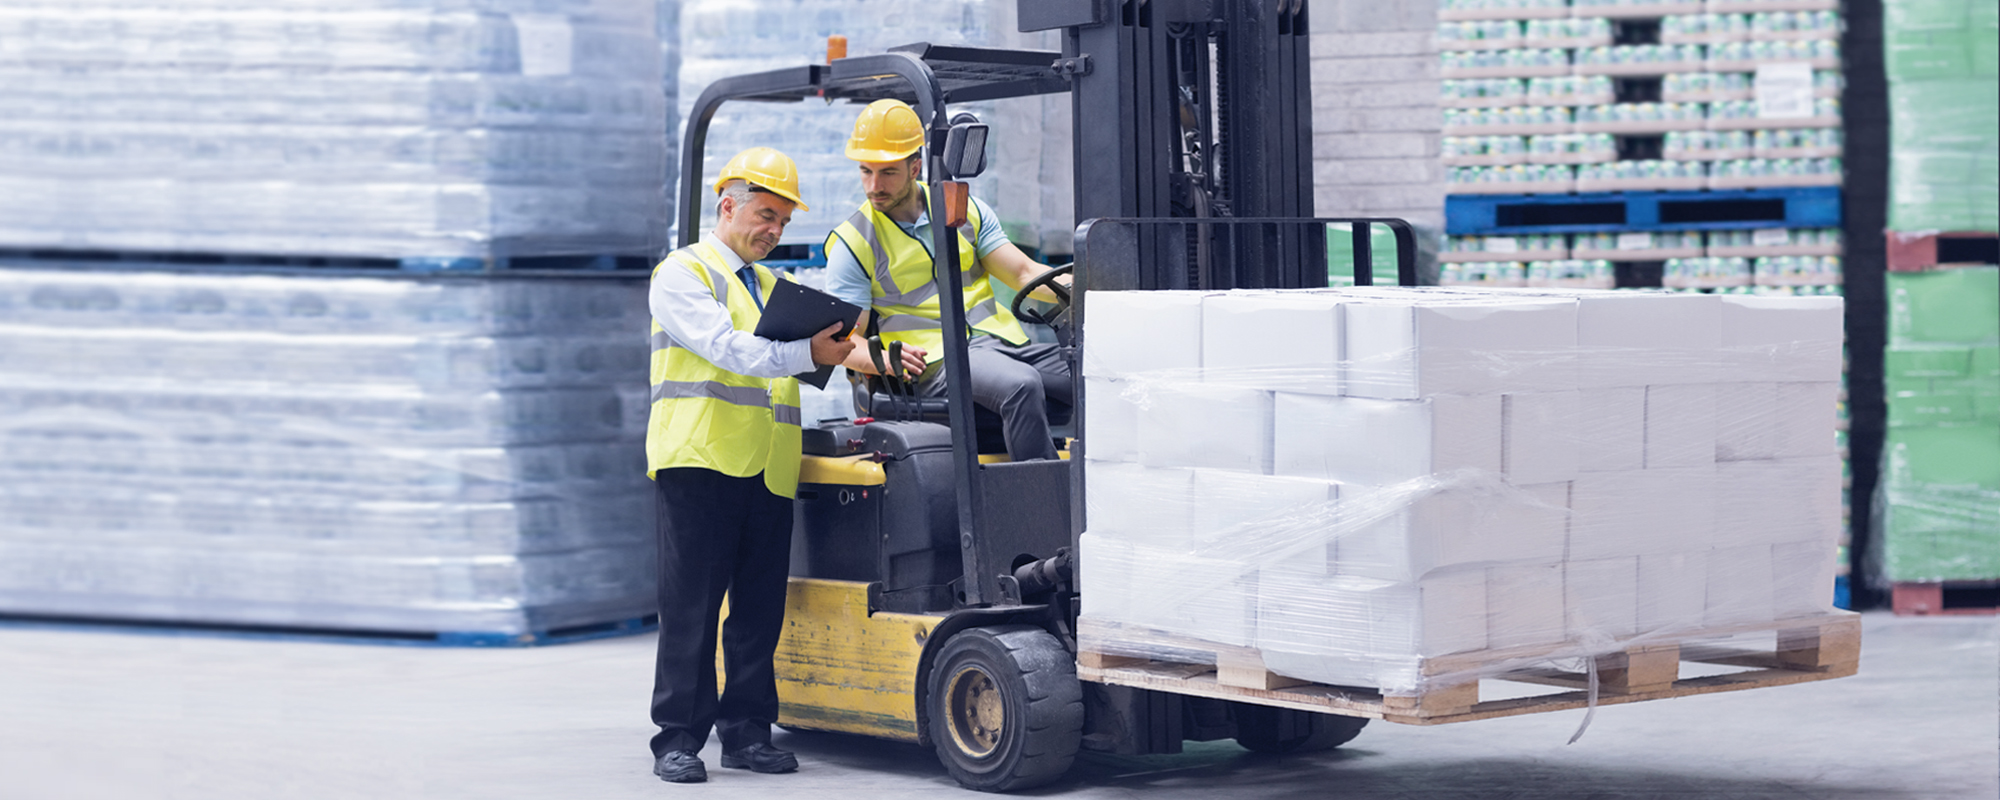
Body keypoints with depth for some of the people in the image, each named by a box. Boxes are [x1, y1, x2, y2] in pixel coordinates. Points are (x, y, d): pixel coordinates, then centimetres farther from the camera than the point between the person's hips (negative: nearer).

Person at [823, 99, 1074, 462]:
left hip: (1004, 340, 5)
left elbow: (1024, 273, 14)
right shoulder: (852, 244, 5)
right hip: (937, 359, -5)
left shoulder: (966, 210, 16)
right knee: (1022, 385, -36)